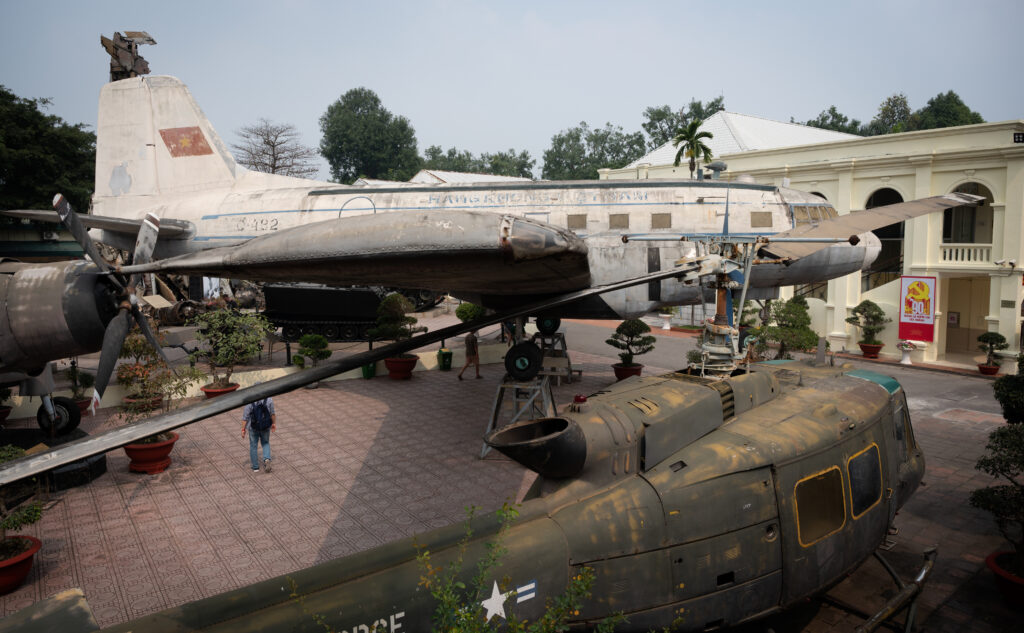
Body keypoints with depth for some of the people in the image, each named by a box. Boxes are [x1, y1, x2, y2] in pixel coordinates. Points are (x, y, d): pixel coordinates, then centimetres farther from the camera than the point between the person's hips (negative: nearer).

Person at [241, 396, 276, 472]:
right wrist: (274, 423, 9)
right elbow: (272, 413, -5)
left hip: (254, 428, -1)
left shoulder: (249, 401, -20)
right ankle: (266, 459, -3)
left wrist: (243, 429, -3)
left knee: (253, 446, 17)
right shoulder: (268, 399, -15)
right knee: (265, 443, 22)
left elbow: (245, 417, -14)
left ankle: (255, 467, 23)